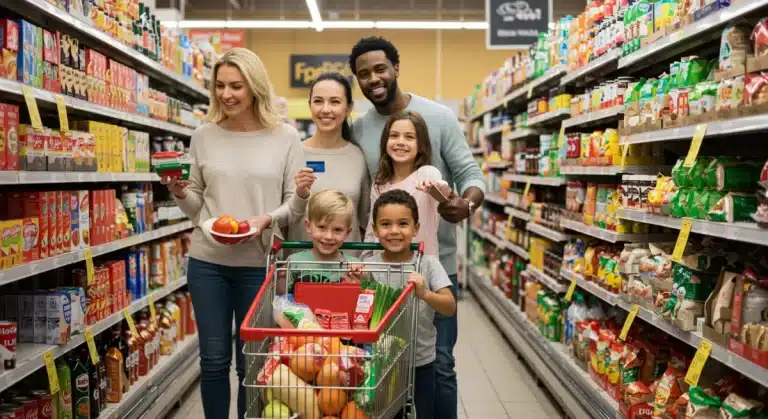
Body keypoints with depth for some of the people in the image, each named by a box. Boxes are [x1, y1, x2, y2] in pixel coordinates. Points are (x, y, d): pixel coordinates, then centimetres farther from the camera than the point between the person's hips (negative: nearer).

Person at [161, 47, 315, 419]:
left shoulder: (285, 136, -3)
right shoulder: (204, 136, 4)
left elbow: (294, 208, -1)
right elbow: (196, 205, 10)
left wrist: (268, 219, -21)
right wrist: (179, 193, -11)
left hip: (259, 265, -2)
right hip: (207, 263, 2)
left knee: (252, 362, 10)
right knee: (213, 359, 11)